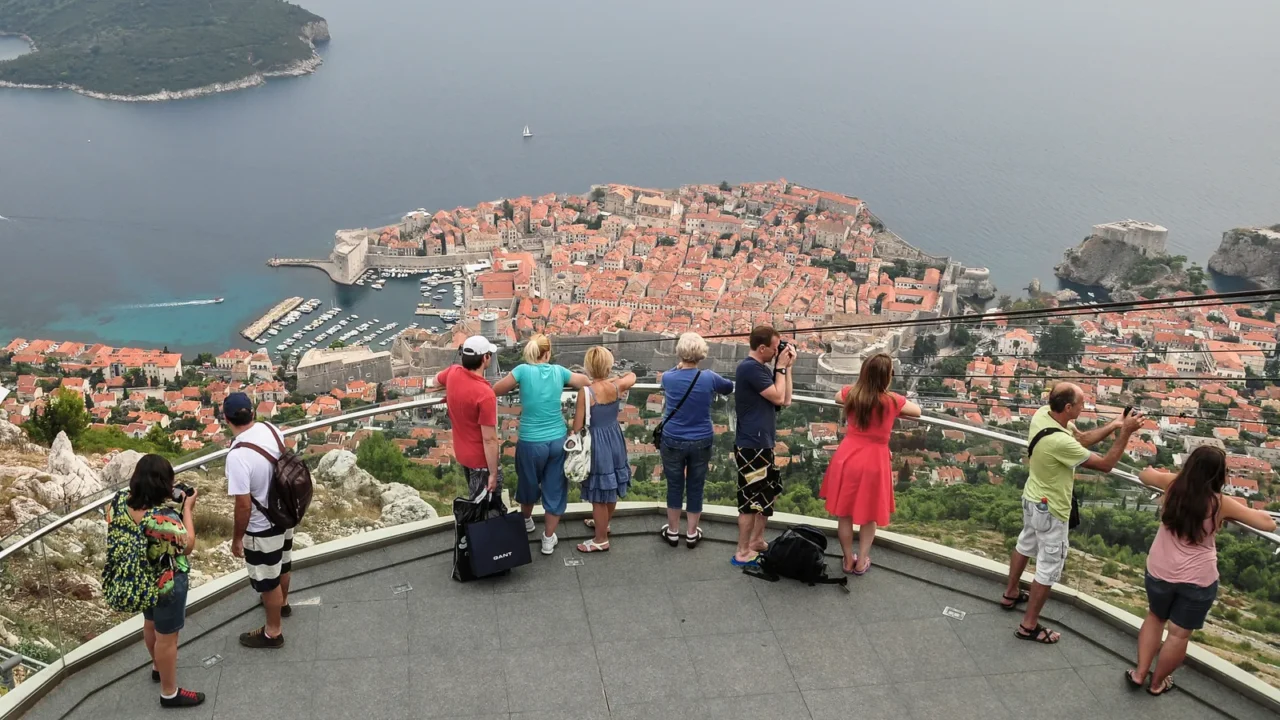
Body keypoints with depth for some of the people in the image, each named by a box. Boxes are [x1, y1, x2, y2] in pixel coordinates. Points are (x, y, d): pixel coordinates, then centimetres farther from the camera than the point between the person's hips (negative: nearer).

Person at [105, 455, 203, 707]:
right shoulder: (164, 517, -37)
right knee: (166, 638, 12)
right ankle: (170, 693, 30)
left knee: (150, 624, 31)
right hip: (166, 585, -8)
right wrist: (187, 508, -15)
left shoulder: (120, 502, -15)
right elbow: (188, 545, -21)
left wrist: (176, 506, 0)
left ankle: (158, 668, 55)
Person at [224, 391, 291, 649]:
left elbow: (244, 505, -28)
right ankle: (282, 603, 57)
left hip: (262, 526, -7)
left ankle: (273, 632, 33)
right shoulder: (271, 429, -11)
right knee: (282, 564, 31)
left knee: (267, 580, 14)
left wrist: (237, 538, -12)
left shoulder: (237, 456, -33)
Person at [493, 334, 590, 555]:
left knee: (528, 483, 25)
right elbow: (586, 382, 12)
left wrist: (516, 385, 13)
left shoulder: (523, 371, -13)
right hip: (558, 440, 2)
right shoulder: (558, 371, -3)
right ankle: (548, 540, 22)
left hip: (531, 442, -1)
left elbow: (495, 390, -3)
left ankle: (526, 521, 50)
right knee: (555, 489, 14)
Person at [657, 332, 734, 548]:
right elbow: (729, 387, 10)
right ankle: (691, 534, 25)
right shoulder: (708, 378, -12)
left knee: (674, 486, 15)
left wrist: (679, 367, 31)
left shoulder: (668, 378, -11)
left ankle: (673, 531, 28)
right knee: (695, 487, 13)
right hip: (701, 442, 0)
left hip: (673, 441, 0)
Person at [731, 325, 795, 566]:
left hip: (761, 443, 11)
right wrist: (781, 367, -7)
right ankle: (743, 553, 5)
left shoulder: (762, 368, 14)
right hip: (752, 446, -11)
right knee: (752, 498, -3)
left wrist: (786, 367, 7)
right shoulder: (750, 367, -18)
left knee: (769, 493, 19)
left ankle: (757, 541, 30)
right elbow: (778, 397, -18)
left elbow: (786, 400, 12)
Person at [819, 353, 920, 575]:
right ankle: (861, 562, 25)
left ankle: (848, 561, 26)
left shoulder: (850, 394, -4)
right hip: (874, 462, -2)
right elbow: (917, 411, 6)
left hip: (848, 459, 2)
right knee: (868, 516, 16)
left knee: (844, 513, 15)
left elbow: (837, 397, 21)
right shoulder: (892, 401, -13)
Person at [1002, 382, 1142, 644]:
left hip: (1032, 498, 9)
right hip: (1050, 509, -9)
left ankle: (1011, 594, 51)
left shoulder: (1042, 414, -13)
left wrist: (1114, 425, -8)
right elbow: (1105, 465, -26)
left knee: (1025, 544, 30)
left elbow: (1081, 439, 1)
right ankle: (1029, 625, 20)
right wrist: (1125, 432, -21)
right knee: (1049, 568, 7)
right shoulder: (1060, 442, -38)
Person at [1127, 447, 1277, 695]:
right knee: (1180, 632, 15)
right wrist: (1241, 510, 6)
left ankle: (1139, 673, 27)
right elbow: (1269, 524, -8)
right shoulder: (1221, 503, -15)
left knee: (1155, 617, 26)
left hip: (1159, 570, 3)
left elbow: (1145, 474, 13)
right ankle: (1157, 682, 29)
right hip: (1198, 579, -3)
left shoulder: (1173, 484, -8)